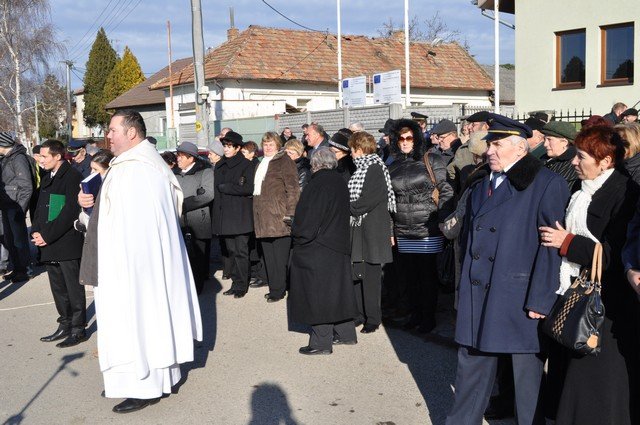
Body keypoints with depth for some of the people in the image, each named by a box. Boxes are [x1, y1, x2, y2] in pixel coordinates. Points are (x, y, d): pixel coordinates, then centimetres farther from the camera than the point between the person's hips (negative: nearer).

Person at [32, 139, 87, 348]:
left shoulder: (72, 176, -12)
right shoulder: (48, 178, 15)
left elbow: (70, 211, -17)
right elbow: (40, 207, 18)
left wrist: (47, 236, -16)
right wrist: (36, 231, 2)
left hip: (68, 243, -8)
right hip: (49, 244, 8)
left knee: (73, 287, 0)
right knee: (58, 287, 14)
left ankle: (78, 329, 9)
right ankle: (65, 325, 25)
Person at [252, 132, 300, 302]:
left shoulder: (285, 161, -4)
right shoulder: (262, 164, 21)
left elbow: (292, 188, -11)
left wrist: (290, 213, -18)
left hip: (279, 216, -8)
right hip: (263, 217, 8)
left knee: (280, 255, -5)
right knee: (269, 255, 10)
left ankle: (278, 290, 2)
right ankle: (274, 288, 17)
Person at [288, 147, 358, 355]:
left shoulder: (319, 184, -19)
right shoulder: (340, 182, 7)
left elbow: (309, 217, -21)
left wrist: (297, 234, -3)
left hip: (317, 248, -8)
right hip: (338, 245, 8)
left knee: (318, 293, 0)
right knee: (337, 290, 17)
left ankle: (321, 342, 6)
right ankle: (345, 333, 26)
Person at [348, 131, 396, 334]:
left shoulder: (375, 169, -12)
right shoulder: (360, 169, 15)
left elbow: (368, 201, -18)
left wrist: (347, 208, -9)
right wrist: (350, 209, 3)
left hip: (373, 229, -8)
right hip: (358, 227, 8)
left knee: (370, 274, -2)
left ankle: (373, 318, 8)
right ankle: (360, 314, 20)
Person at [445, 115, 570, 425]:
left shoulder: (547, 185, -8)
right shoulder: (480, 187, 14)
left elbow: (552, 246, -13)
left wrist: (540, 300, -16)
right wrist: (463, 286, 14)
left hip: (520, 299, -6)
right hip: (477, 300, 6)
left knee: (527, 372, 7)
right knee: (472, 365, 14)